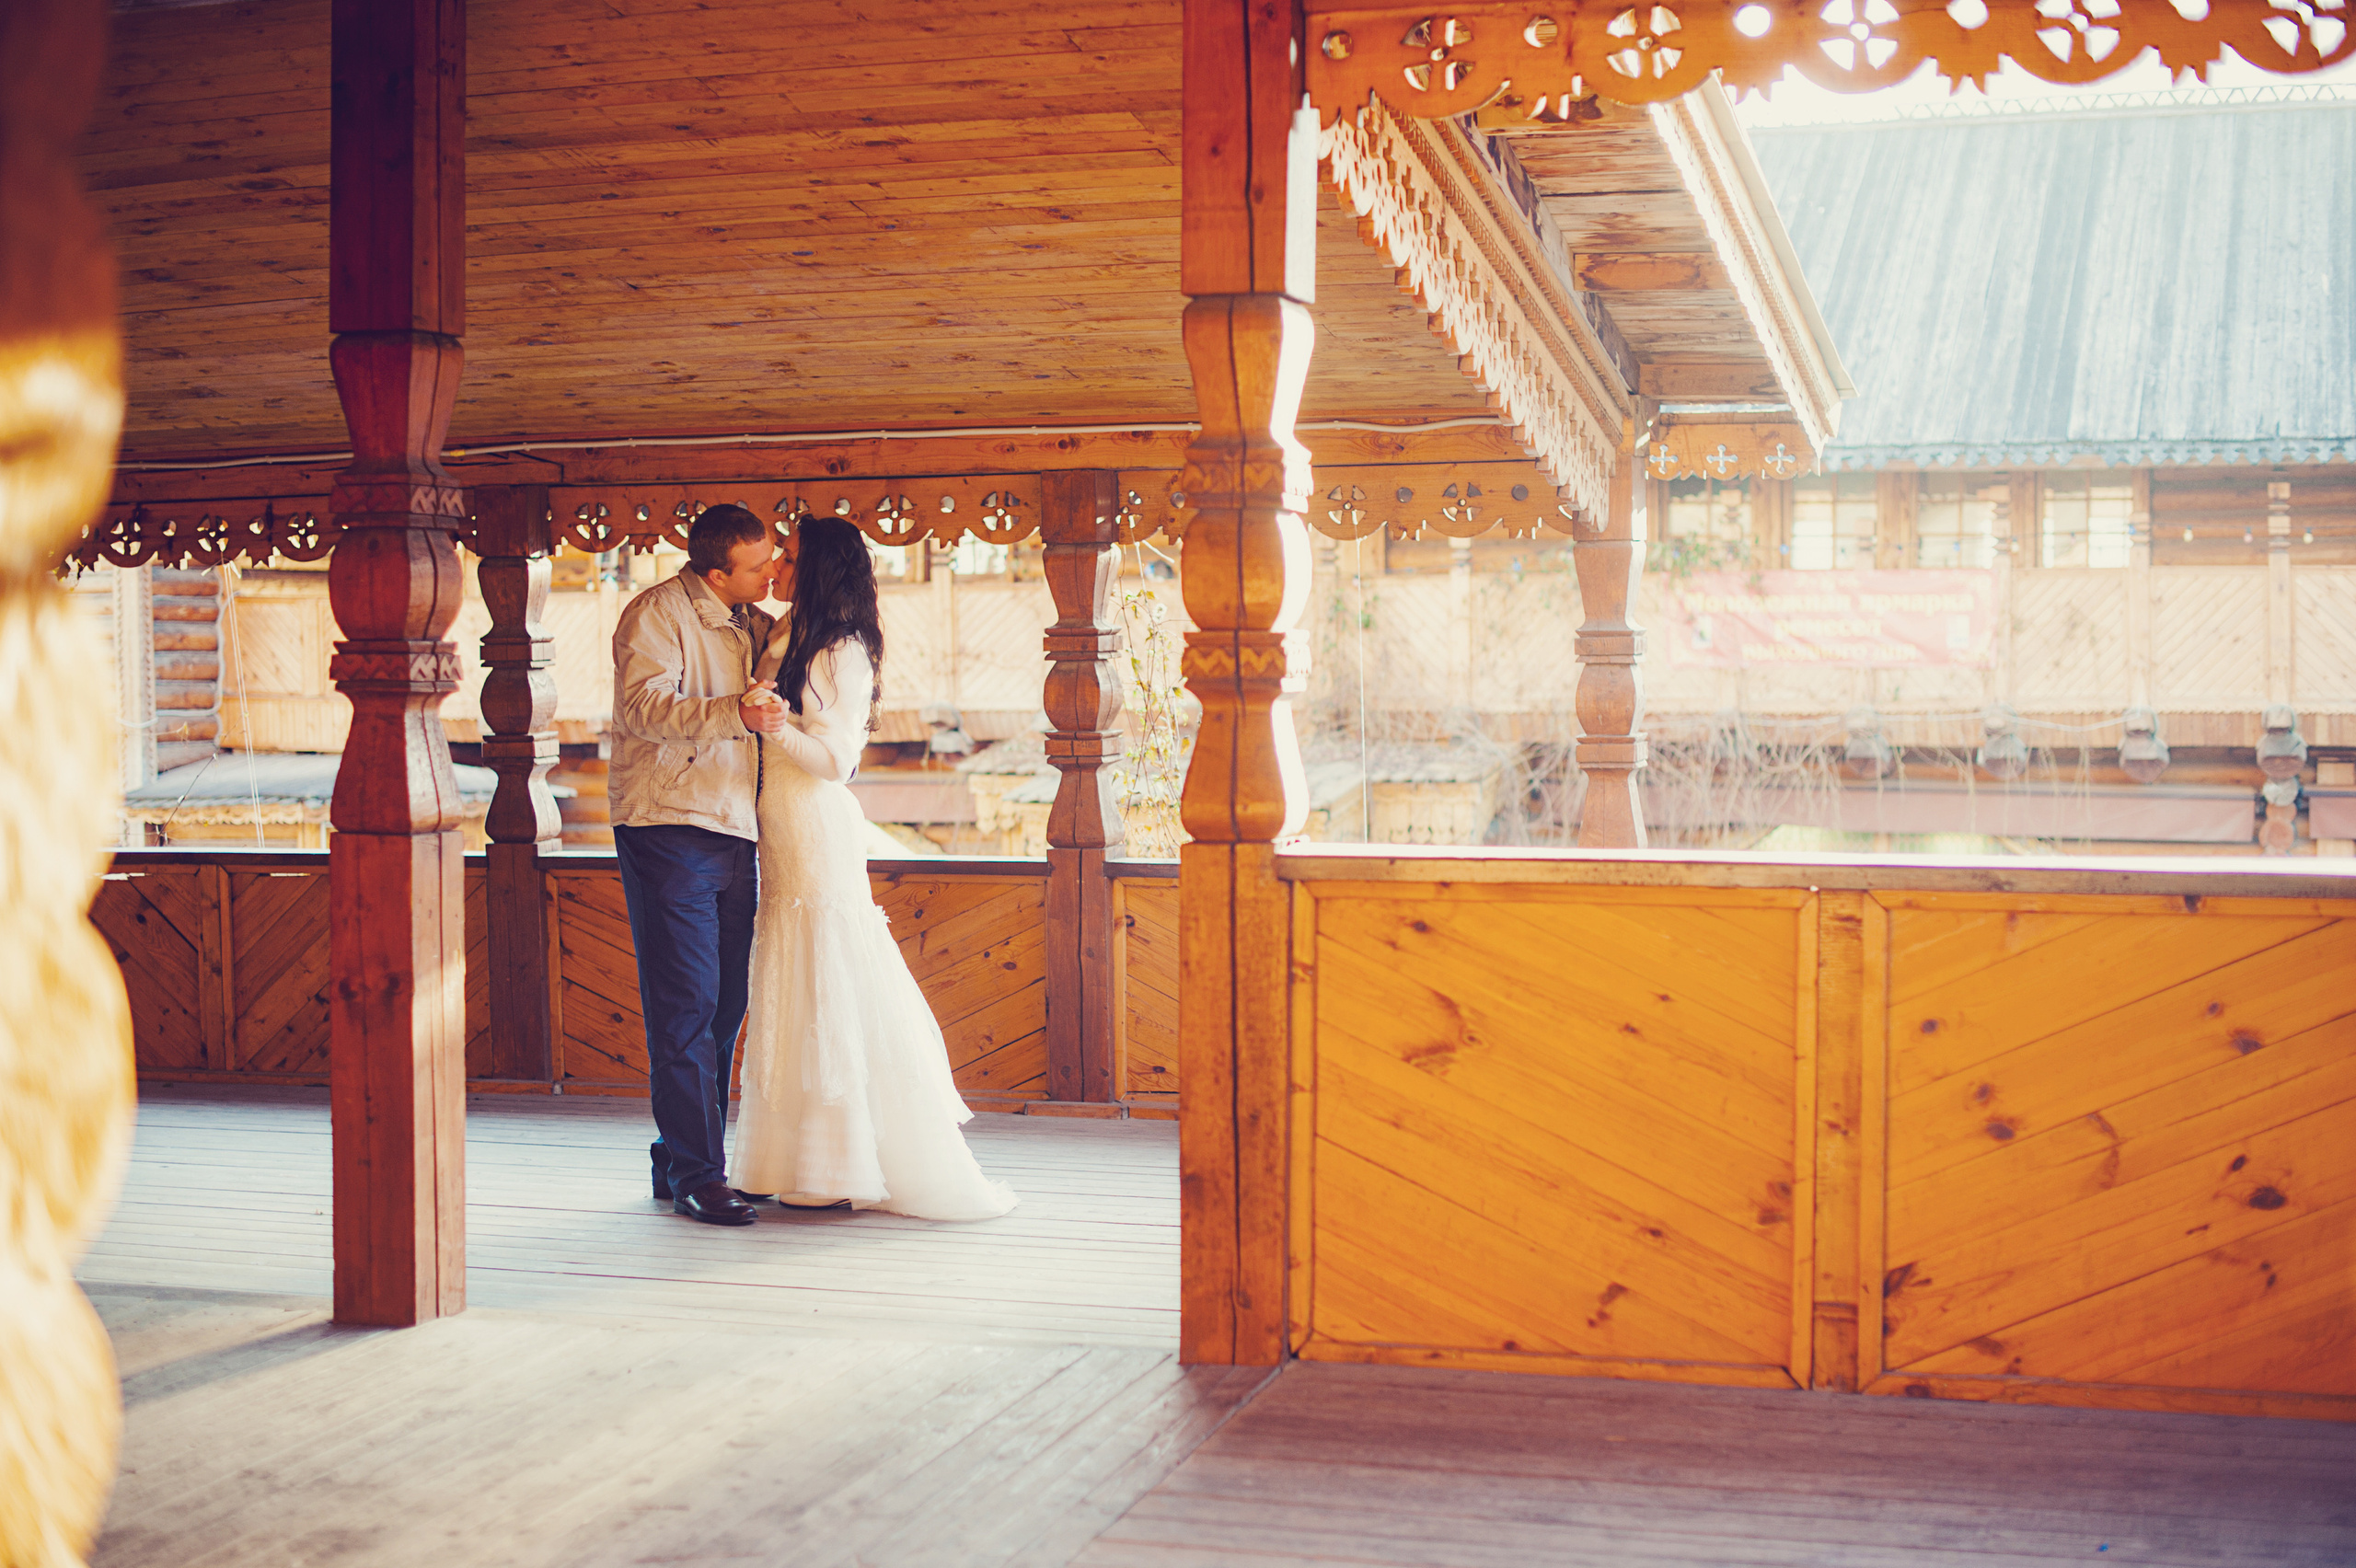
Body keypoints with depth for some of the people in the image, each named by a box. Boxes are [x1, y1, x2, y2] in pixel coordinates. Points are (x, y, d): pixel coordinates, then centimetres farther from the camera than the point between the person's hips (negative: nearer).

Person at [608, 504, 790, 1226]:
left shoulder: (757, 626, 16)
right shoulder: (657, 614, -7)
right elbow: (645, 705, -24)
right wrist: (735, 715, -36)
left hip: (736, 838, 8)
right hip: (668, 833, -8)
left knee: (724, 1007, 8)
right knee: (687, 1007, -8)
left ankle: (679, 1161, 18)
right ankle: (695, 1174, -5)